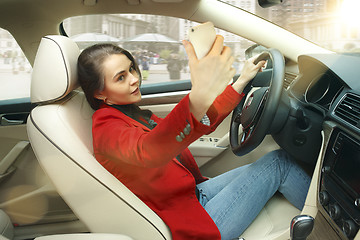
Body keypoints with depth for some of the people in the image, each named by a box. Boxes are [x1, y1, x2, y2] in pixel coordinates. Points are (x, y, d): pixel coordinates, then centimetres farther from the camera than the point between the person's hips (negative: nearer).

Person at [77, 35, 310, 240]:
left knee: (278, 162, 7)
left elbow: (203, 124, 11)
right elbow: (147, 152, -45)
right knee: (278, 162, -6)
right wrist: (199, 99, -62)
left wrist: (241, 82, 5)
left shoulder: (133, 114, 10)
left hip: (194, 194, 9)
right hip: (193, 220, -9)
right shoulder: (106, 126, -19)